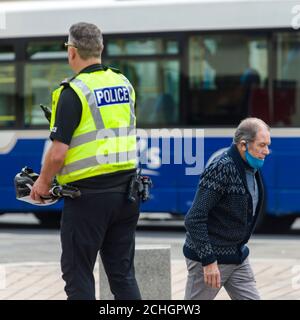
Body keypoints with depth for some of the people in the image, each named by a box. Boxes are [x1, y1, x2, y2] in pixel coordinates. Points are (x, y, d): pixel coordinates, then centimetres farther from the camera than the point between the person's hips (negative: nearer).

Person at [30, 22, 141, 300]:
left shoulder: (73, 92, -13)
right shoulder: (124, 84, 8)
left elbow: (58, 152, -16)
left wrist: (43, 182, 0)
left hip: (88, 195, -6)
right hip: (126, 192, 6)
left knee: (78, 276, 3)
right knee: (122, 272, 11)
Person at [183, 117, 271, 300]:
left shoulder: (252, 170, 6)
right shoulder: (221, 169, -21)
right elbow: (194, 219, -24)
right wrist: (208, 260, -25)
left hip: (238, 257, 8)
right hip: (209, 257, -8)